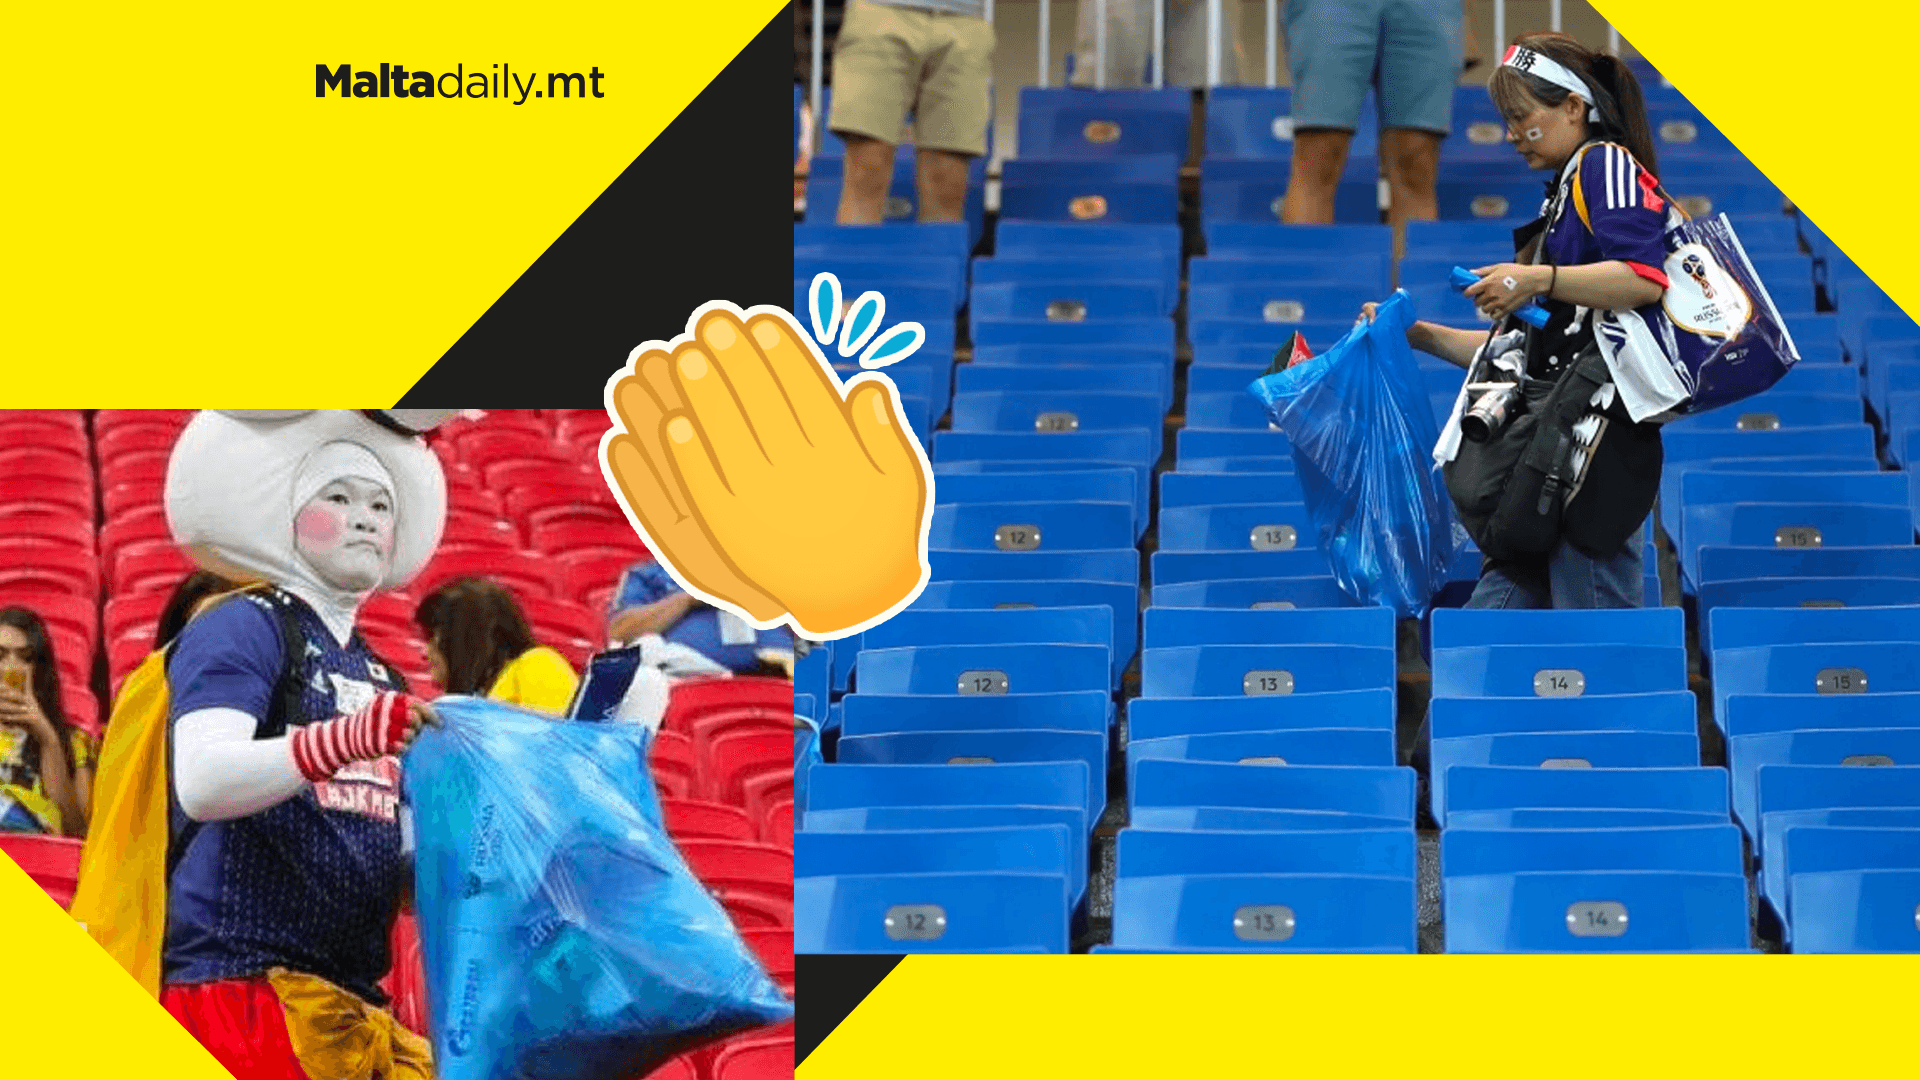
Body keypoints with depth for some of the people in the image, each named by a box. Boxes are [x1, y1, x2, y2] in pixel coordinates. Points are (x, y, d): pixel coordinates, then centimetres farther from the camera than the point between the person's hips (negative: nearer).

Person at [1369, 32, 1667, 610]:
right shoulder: (1562, 196, 28)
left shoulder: (1606, 163, -1)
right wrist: (1418, 335, 24)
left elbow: (1645, 278, -19)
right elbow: (1523, 346, 29)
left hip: (1601, 441, -10)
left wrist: (1539, 280, -21)